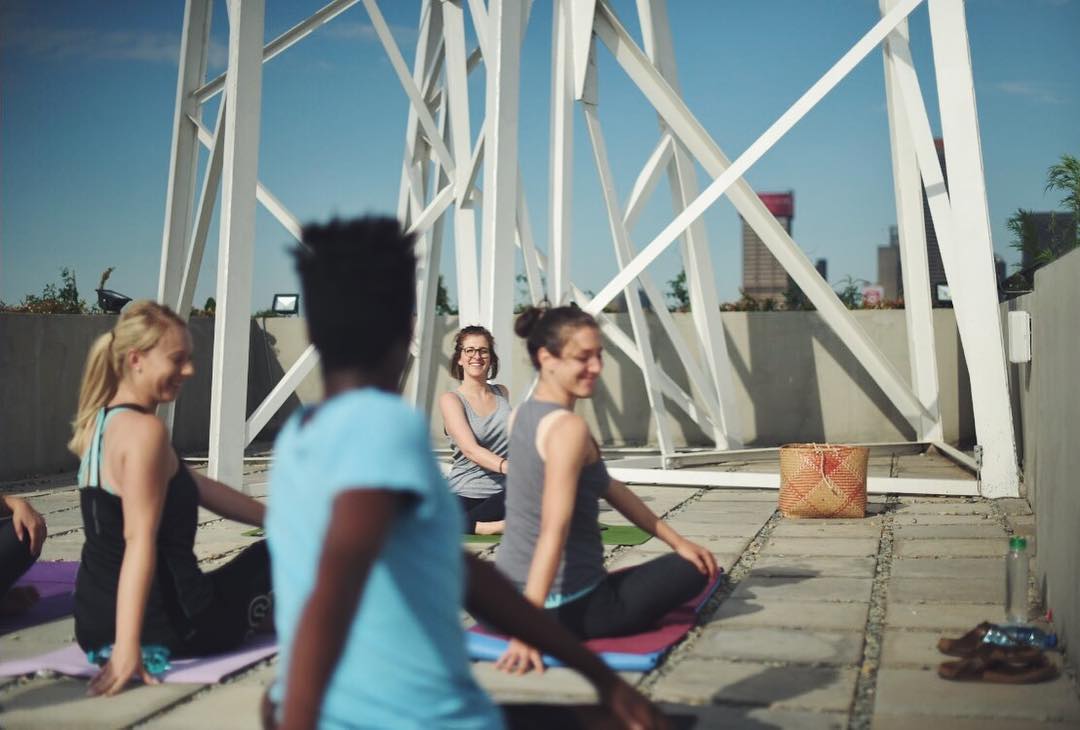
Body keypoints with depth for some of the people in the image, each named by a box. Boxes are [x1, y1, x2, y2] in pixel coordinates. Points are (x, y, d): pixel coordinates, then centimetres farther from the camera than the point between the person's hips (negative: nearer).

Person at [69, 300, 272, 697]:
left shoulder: (104, 422, 11)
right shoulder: (145, 430, -20)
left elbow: (198, 488, 17)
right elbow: (140, 541, -28)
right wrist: (130, 645, -32)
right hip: (170, 626, -9)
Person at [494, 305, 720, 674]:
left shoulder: (520, 416, 7)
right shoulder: (568, 428, -21)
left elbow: (609, 487, 11)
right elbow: (553, 531, -28)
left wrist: (676, 541, 13)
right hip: (569, 610, -9)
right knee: (696, 568, 13)